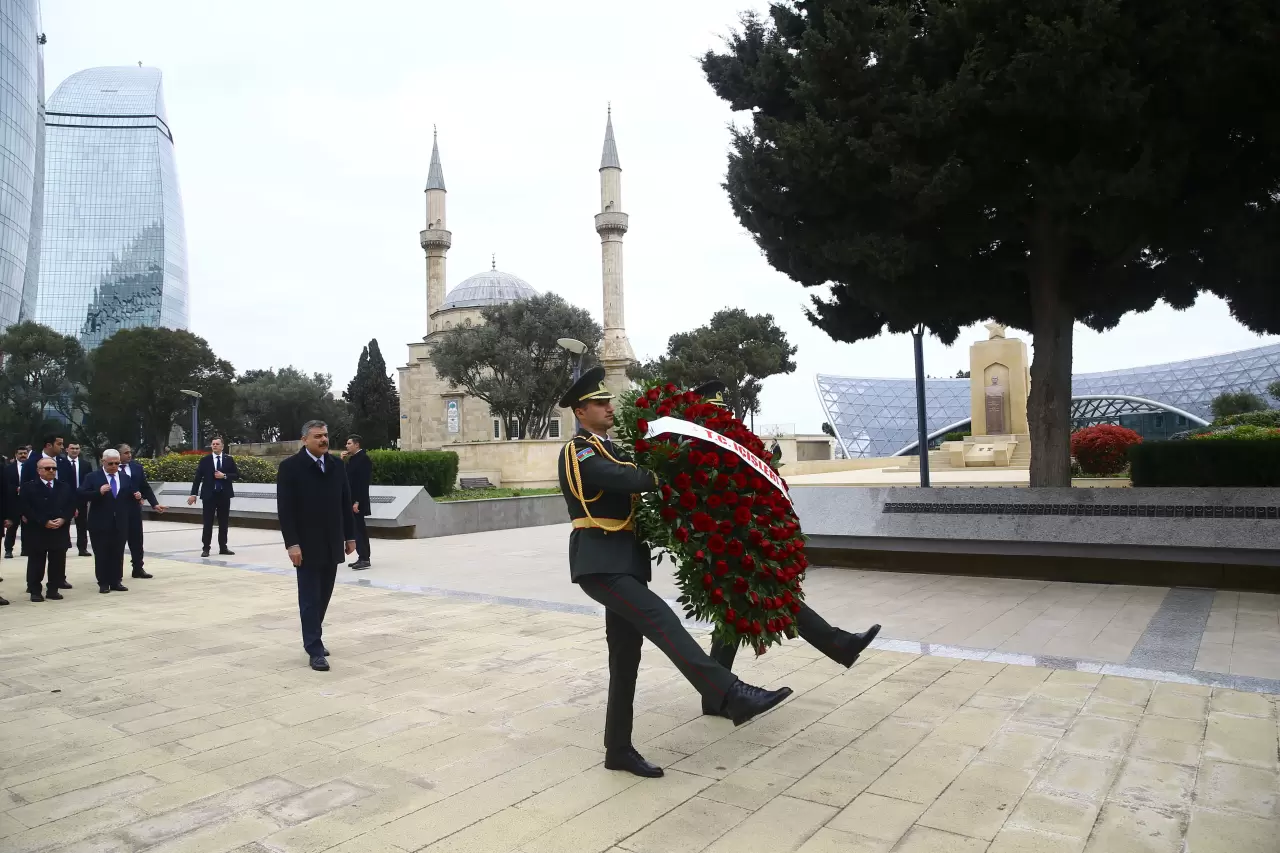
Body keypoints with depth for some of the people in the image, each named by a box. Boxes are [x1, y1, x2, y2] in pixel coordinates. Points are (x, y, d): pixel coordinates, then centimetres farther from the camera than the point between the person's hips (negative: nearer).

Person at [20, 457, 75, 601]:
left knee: (57, 563, 6)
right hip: (37, 532, -3)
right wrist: (44, 522, -16)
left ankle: (53, 589, 15)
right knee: (36, 564, 3)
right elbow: (26, 509, -8)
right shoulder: (28, 487, 0)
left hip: (60, 531, 3)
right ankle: (35, 591, 11)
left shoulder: (65, 487, 11)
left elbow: (71, 506, 6)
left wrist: (63, 519, -12)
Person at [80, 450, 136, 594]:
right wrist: (99, 492, -26)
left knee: (118, 554, 7)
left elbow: (129, 497, 15)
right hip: (100, 524, -3)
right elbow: (82, 495, -11)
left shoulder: (125, 477, 10)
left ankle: (116, 581, 14)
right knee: (101, 554, 3)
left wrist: (136, 496, -7)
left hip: (120, 524, 3)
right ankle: (103, 583, 11)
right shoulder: (93, 477, -2)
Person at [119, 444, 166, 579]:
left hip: (134, 509, 3)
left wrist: (154, 504, -1)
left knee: (137, 539, 7)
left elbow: (145, 487, 6)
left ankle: (138, 568, 17)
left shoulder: (137, 466, 4)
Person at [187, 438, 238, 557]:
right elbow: (198, 478, -1)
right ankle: (206, 548, 5)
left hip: (224, 495, 1)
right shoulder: (205, 460, 1)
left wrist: (224, 476, -14)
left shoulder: (229, 459, 4)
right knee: (208, 523, 0)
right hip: (209, 495, -1)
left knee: (223, 523, 7)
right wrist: (193, 494, -6)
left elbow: (236, 475, 3)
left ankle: (223, 547, 14)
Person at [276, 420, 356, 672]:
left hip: (332, 544, 5)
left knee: (323, 597, 11)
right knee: (310, 598, 0)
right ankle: (315, 649, 4)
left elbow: (345, 503, 10)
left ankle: (312, 639, 26)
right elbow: (285, 509, -11)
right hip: (307, 545, -5)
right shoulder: (290, 466, -8)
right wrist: (291, 543, -16)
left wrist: (350, 536, 9)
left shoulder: (337, 464, 7)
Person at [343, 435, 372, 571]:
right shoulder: (352, 458, 14)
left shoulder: (363, 458, -14)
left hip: (358, 501, -10)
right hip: (352, 499, 10)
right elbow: (347, 476, 15)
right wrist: (342, 461, 6)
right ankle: (363, 558, 17)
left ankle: (364, 559, -7)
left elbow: (364, 482, -20)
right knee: (358, 528, 12)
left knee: (358, 528, -10)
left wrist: (357, 501, -23)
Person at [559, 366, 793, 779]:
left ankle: (619, 750, 18)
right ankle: (732, 697, -32)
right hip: (600, 564, -9)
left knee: (625, 656, 10)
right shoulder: (577, 452, -8)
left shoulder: (608, 449, 23)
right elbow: (627, 479, -22)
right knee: (661, 620, -24)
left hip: (623, 562, 9)